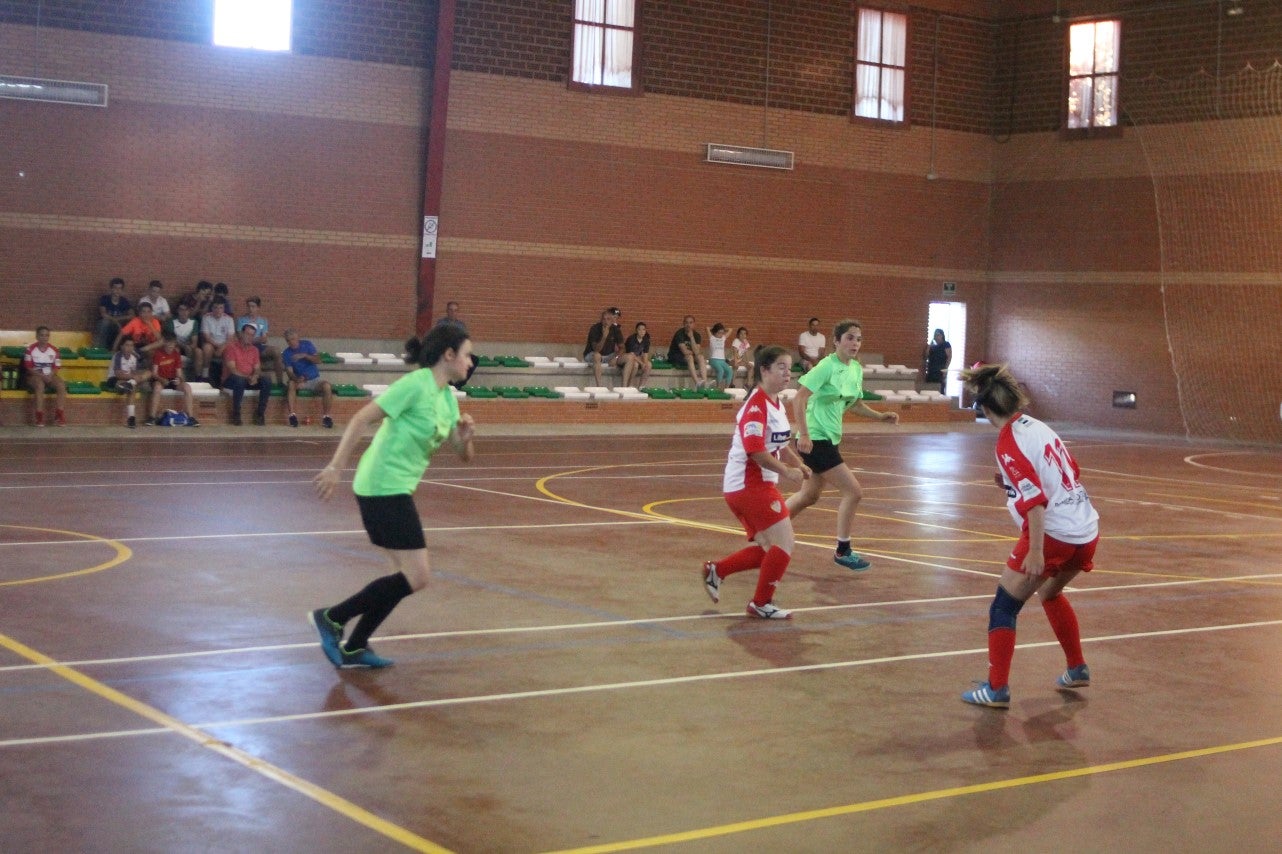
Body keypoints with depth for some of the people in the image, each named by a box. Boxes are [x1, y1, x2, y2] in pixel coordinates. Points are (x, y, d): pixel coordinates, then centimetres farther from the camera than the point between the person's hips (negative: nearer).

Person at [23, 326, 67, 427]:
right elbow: (29, 367, -7)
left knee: (61, 385, -26)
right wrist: (41, 376, -20)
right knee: (40, 385, -37)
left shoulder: (54, 350, 3)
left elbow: (56, 368, 5)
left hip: (50, 376, 3)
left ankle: (59, 416, -27)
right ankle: (39, 417, -38)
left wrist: (50, 376, -16)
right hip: (35, 376, -3)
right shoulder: (31, 349, -6)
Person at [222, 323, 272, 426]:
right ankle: (236, 413, -27)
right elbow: (232, 369, -15)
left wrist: (254, 377, -15)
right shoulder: (231, 346, -7)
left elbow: (257, 369, 9)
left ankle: (260, 412, -14)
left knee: (267, 382, -19)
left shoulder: (254, 349, 13)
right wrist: (247, 377, -25)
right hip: (230, 380, -5)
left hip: (249, 380, 5)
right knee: (240, 381, -40)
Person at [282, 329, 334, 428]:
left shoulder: (307, 345, 0)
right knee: (291, 385, -34)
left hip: (314, 379, 0)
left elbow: (318, 360, -10)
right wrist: (296, 378, -31)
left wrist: (305, 356, -27)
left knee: (327, 386, -31)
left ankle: (326, 416, -25)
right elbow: (289, 372, -8)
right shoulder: (286, 353, 0)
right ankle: (292, 415, -36)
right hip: (300, 381, 0)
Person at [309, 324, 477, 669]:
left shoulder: (447, 397, 11)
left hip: (397, 490, 9)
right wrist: (335, 467, -23)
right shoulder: (415, 384, -15)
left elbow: (464, 455, 14)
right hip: (382, 488, -9)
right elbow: (361, 420, -18)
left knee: (410, 575, 12)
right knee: (417, 577, -9)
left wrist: (465, 438, -8)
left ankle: (354, 648, 17)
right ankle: (332, 618, -1)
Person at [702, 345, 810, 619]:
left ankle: (716, 571, 25)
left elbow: (780, 445, 22)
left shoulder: (778, 406, 12)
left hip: (759, 484, 10)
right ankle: (761, 604, 4)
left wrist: (800, 466, 6)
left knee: (769, 549, 16)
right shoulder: (756, 405, -18)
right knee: (785, 543, -8)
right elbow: (755, 451, -25)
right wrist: (786, 472, -21)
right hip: (747, 485, -10)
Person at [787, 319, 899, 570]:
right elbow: (799, 399, -20)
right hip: (815, 439, -9)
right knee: (853, 491, -10)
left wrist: (880, 416, 5)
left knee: (809, 495, 19)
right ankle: (843, 551, 3)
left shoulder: (856, 369, 7)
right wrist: (804, 434, -25)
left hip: (829, 439, 9)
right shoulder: (827, 366, -17)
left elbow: (855, 404, 20)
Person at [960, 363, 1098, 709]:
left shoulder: (1009, 443, -13)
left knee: (1004, 606, 3)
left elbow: (1035, 500, -20)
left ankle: (997, 689, 1)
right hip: (1087, 531, 8)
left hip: (1053, 534, -8)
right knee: (1051, 593, 31)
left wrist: (1036, 551, -22)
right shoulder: (1038, 427, 10)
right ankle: (1077, 669, 39)